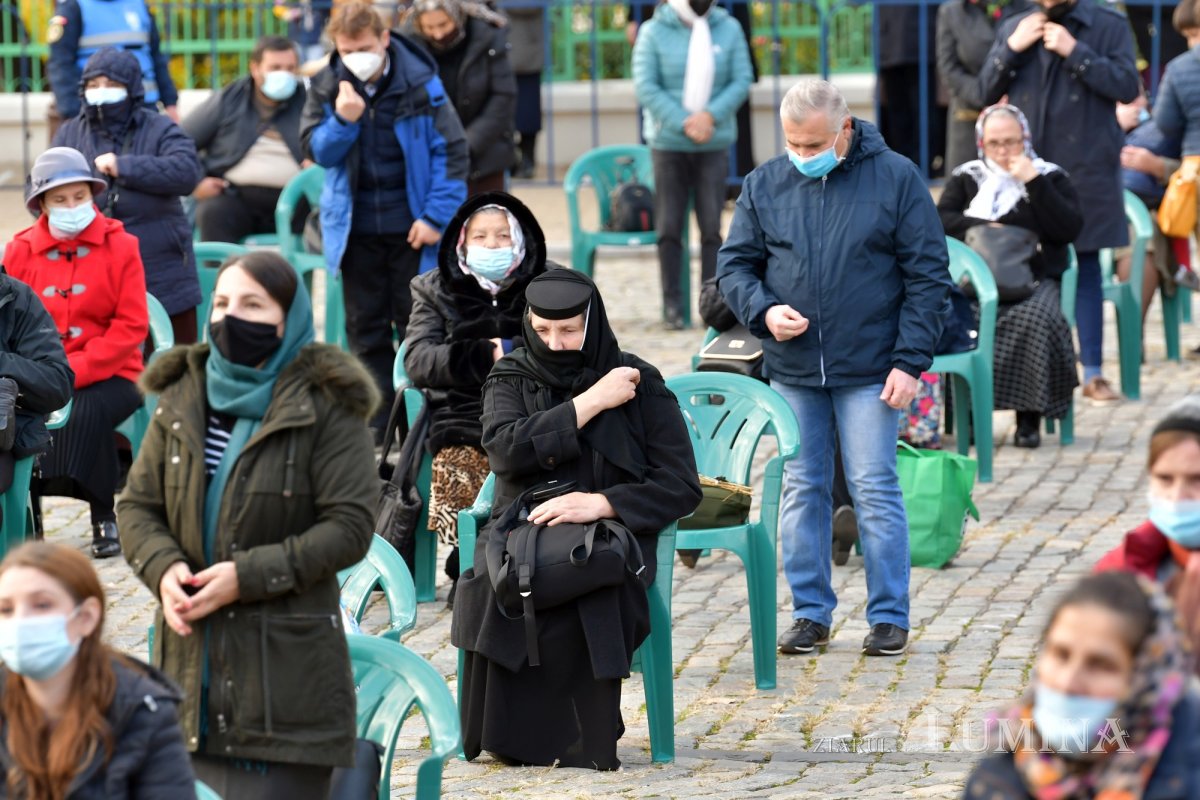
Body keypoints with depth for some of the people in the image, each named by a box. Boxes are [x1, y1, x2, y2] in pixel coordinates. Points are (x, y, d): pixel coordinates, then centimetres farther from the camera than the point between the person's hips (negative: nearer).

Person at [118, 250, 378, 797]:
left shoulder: (326, 406, -4)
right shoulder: (183, 397, 10)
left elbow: (350, 527, -10)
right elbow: (137, 505, 12)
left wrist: (248, 576, -17)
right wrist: (163, 568, -10)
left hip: (287, 666, -5)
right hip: (190, 663, 5)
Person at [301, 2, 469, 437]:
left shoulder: (420, 84, -10)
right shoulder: (327, 88, -1)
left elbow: (451, 150, -7)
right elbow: (317, 149, -2)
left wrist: (437, 215, -12)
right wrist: (343, 120, -21)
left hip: (409, 227, -3)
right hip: (355, 228, 3)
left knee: (415, 321, 3)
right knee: (365, 326, 7)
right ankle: (377, 419, 14)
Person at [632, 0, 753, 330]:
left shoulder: (729, 30, 3)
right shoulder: (654, 32, -3)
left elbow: (742, 81, -1)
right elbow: (646, 87, -9)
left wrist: (710, 115, -16)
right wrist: (684, 124, -17)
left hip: (714, 144, 1)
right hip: (668, 142, -1)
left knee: (711, 227, 2)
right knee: (669, 227, 1)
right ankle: (672, 304, 8)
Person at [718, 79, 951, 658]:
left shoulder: (896, 178, -3)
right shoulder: (765, 185, 6)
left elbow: (929, 277, -2)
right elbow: (734, 264, 11)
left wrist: (911, 361, -9)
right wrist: (763, 310, -10)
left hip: (869, 371, -3)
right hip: (791, 371, 3)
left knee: (875, 490, -2)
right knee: (802, 490, 7)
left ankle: (889, 616, 7)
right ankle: (810, 612, 17)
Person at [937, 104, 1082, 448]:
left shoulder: (1050, 177, 14)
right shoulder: (966, 178, 20)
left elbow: (1069, 229, -1)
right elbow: (941, 220, 6)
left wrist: (1034, 182, -6)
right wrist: (982, 229, -8)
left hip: (1034, 280, -1)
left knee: (1034, 318, -36)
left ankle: (1029, 416, -27)